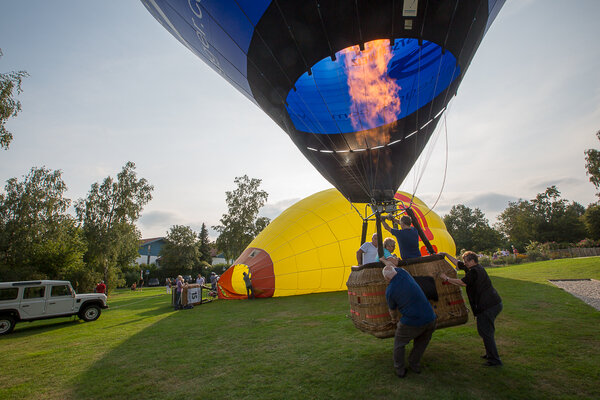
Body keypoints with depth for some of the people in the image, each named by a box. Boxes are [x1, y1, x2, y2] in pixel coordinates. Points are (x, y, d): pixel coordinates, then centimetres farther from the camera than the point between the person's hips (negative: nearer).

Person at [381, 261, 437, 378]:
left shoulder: (389, 291, -8)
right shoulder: (403, 272, -3)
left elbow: (392, 310, 11)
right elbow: (395, 268, 25)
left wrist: (395, 320, 32)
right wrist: (386, 261, 42)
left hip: (411, 323, -4)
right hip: (430, 319, 5)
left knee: (399, 344, 21)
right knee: (421, 343, 30)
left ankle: (400, 370, 27)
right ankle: (415, 366, 39)